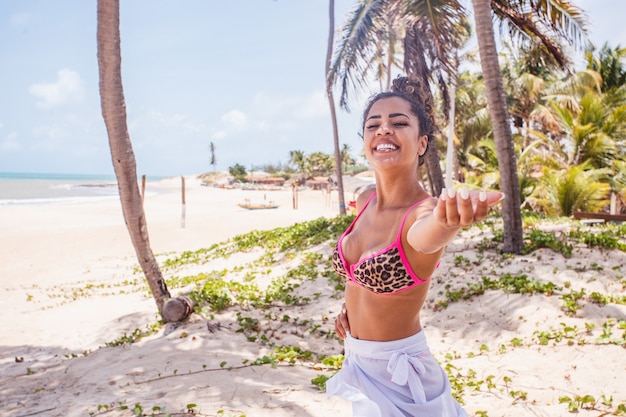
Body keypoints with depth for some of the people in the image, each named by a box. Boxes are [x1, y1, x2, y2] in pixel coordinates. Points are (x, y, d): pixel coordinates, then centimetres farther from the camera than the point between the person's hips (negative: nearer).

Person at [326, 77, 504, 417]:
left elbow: (426, 235, -48)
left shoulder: (425, 213, -23)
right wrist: (350, 303, 2)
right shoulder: (364, 201, -4)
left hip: (397, 371, -6)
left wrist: (448, 220, -69)